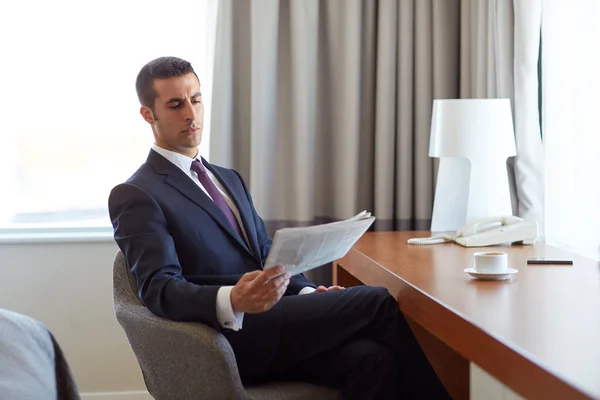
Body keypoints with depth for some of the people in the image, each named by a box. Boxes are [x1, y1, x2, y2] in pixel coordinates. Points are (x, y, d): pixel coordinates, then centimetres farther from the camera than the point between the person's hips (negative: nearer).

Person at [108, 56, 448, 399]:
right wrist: (233, 301, -34)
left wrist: (308, 294, -1)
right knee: (376, 303, -18)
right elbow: (159, 288, -14)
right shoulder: (135, 197, -1)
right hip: (231, 337, -6)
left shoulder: (229, 179, 24)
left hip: (277, 324, 7)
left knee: (372, 358, -25)